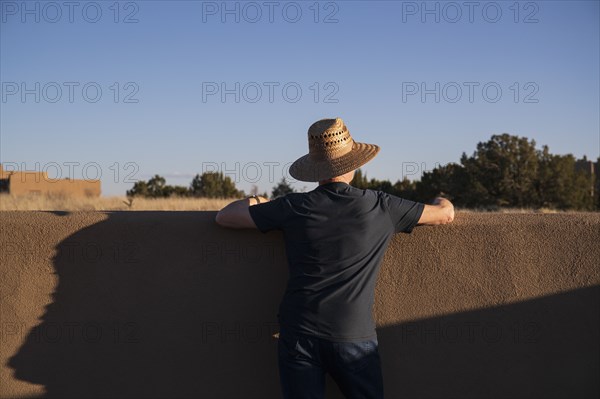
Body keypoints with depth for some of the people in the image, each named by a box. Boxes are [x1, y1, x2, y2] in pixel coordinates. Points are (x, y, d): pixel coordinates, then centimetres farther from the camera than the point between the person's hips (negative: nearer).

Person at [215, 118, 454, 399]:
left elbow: (224, 216, 8)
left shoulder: (293, 208, -1)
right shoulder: (380, 207, -1)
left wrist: (253, 202, 28)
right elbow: (446, 213, 12)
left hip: (299, 334, 1)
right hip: (353, 336, 0)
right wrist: (440, 200, 36)